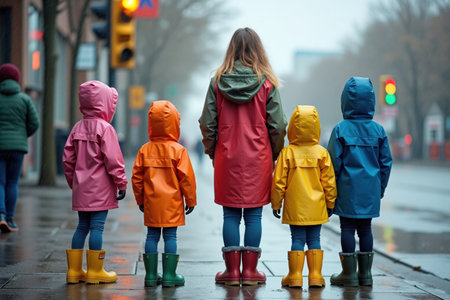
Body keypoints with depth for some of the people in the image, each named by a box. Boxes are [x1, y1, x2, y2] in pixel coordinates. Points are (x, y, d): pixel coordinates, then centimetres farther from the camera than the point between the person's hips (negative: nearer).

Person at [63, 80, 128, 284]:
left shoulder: (77, 128, 9)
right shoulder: (105, 128, -11)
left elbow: (68, 159, 12)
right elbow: (113, 159, -15)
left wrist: (73, 182, 21)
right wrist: (121, 183, -8)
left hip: (81, 188, 7)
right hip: (100, 188, -7)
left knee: (82, 226, 13)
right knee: (97, 227, -2)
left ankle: (74, 270, 16)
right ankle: (95, 271, 2)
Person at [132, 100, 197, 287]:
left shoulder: (145, 150, 2)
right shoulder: (178, 150, -8)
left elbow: (136, 177, 6)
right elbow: (186, 177, -8)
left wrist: (140, 200, 17)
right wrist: (190, 200, 3)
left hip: (151, 202, 3)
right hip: (172, 202, -3)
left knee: (152, 236, 8)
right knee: (170, 236, 1)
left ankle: (151, 275, 11)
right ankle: (169, 275, 1)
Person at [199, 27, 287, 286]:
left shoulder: (218, 81, -2)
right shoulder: (267, 83, -4)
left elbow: (208, 123, 1)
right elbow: (277, 125, -3)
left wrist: (212, 151, 13)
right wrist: (274, 154, 10)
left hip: (227, 158, 1)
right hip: (258, 158, -1)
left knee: (230, 214, 7)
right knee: (254, 214, 5)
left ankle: (232, 270, 10)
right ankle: (250, 270, 8)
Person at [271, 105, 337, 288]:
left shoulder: (287, 153, -7)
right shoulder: (322, 153, -4)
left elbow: (279, 182, -3)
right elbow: (329, 182, 0)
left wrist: (276, 203, 8)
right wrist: (330, 203, 12)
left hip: (295, 208, -1)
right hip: (316, 208, 1)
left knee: (297, 239, 4)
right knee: (314, 240, 8)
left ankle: (295, 276, 5)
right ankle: (315, 275, 8)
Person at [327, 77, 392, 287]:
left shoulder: (341, 129, -7)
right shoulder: (378, 130, 4)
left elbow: (334, 162, -6)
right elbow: (386, 162, 7)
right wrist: (381, 187, 17)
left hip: (349, 188, -4)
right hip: (371, 190, 4)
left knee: (347, 228, 2)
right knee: (365, 228, 10)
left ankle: (349, 273, 4)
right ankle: (365, 273, 15)